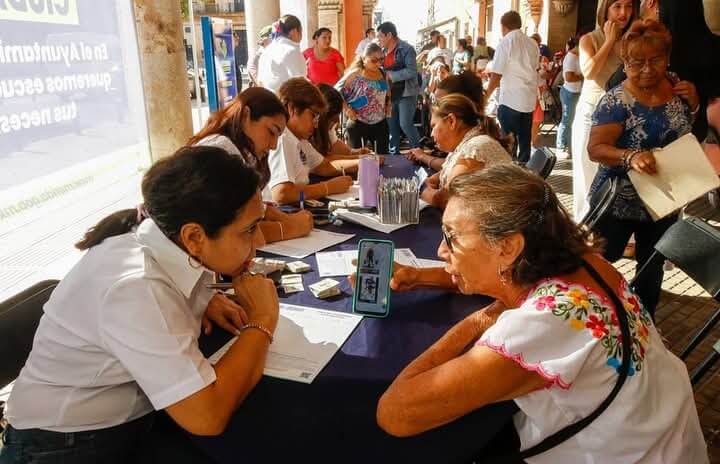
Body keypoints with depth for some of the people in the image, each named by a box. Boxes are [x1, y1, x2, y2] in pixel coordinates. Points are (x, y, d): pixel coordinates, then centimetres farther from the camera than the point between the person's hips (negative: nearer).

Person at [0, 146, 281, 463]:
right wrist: (262, 321, -22)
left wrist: (207, 300, -5)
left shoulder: (168, 241, -9)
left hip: (139, 417, 6)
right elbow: (207, 416, -33)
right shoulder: (135, 288, -30)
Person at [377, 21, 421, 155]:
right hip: (390, 94, 7)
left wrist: (390, 75, -22)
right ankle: (393, 154, 20)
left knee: (405, 124, -13)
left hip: (406, 93, -7)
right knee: (392, 126, 10)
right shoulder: (384, 51, 10)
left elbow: (412, 71, -21)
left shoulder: (406, 49, -12)